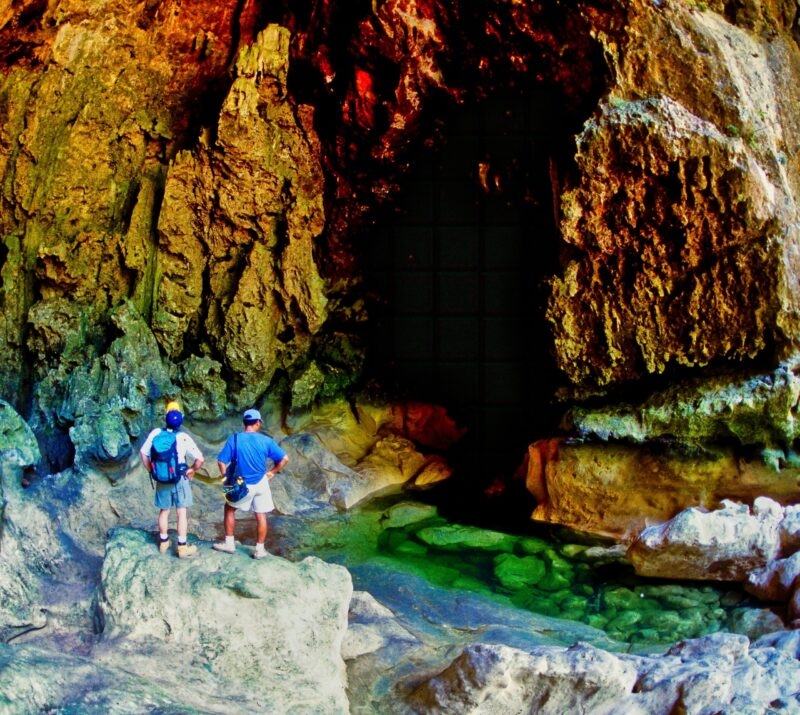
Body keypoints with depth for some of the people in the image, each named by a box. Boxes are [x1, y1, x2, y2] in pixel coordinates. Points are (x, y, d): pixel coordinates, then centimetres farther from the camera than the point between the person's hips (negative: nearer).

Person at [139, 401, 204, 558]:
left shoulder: (156, 433, -9)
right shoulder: (184, 438, -16)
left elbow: (143, 453, -2)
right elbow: (200, 459, -20)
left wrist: (152, 471, 8)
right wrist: (191, 470, -2)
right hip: (180, 480, -3)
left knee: (164, 511, 18)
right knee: (182, 513, 6)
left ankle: (163, 542, 29)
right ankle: (182, 547, 8)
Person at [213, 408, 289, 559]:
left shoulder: (234, 439, -12)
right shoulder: (266, 441, -10)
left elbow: (221, 461, -11)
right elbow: (284, 458, -8)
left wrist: (225, 477, 5)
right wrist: (273, 472, 6)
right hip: (260, 483, 0)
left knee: (229, 509, 22)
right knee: (261, 516, 11)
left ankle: (229, 543, 25)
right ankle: (259, 549, 16)